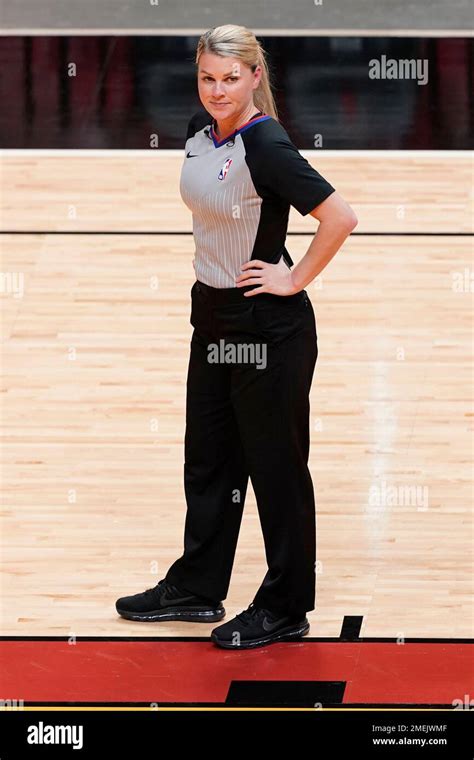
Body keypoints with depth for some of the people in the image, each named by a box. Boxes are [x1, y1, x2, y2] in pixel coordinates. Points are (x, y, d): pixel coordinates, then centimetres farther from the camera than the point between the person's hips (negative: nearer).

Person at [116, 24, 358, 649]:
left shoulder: (265, 145, -22)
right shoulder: (201, 130, 3)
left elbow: (340, 217, -27)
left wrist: (295, 279, -18)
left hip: (269, 327, -9)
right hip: (212, 316, 9)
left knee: (276, 468, 4)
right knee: (208, 460, 18)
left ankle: (285, 610, 16)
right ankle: (197, 589, 32)